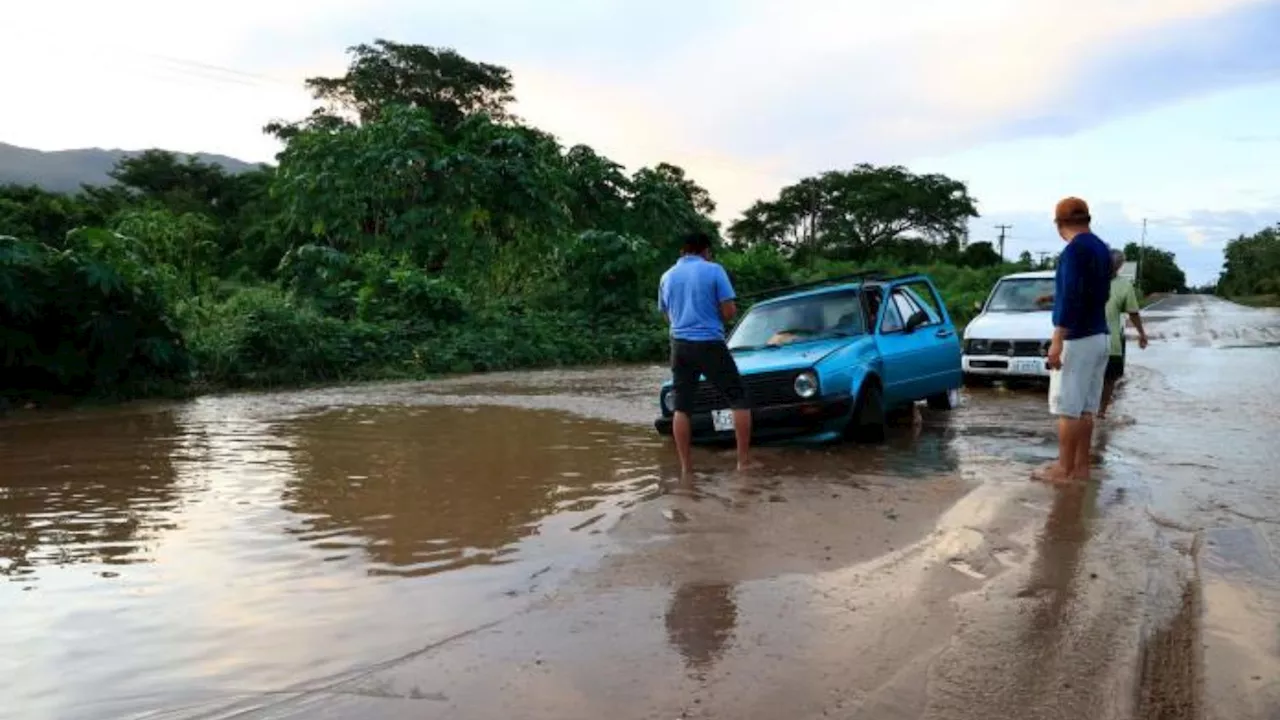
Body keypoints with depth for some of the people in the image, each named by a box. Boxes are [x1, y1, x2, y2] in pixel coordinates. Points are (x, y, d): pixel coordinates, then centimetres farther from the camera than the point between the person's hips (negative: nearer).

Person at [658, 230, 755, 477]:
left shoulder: (667, 277, 10)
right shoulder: (714, 270, -4)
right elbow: (729, 312, -8)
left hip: (680, 345, 5)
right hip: (710, 344, -4)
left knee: (681, 406, 6)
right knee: (739, 399, 7)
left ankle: (686, 468, 5)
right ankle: (744, 461, 5)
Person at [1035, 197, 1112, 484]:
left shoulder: (1075, 249, -15)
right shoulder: (1102, 248, 12)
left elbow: (1070, 297, -22)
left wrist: (1057, 340, -23)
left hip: (1077, 339, -9)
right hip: (1100, 336, 9)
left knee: (1067, 408, -3)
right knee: (1085, 408, 11)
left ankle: (1064, 469, 1)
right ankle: (1080, 467, 15)